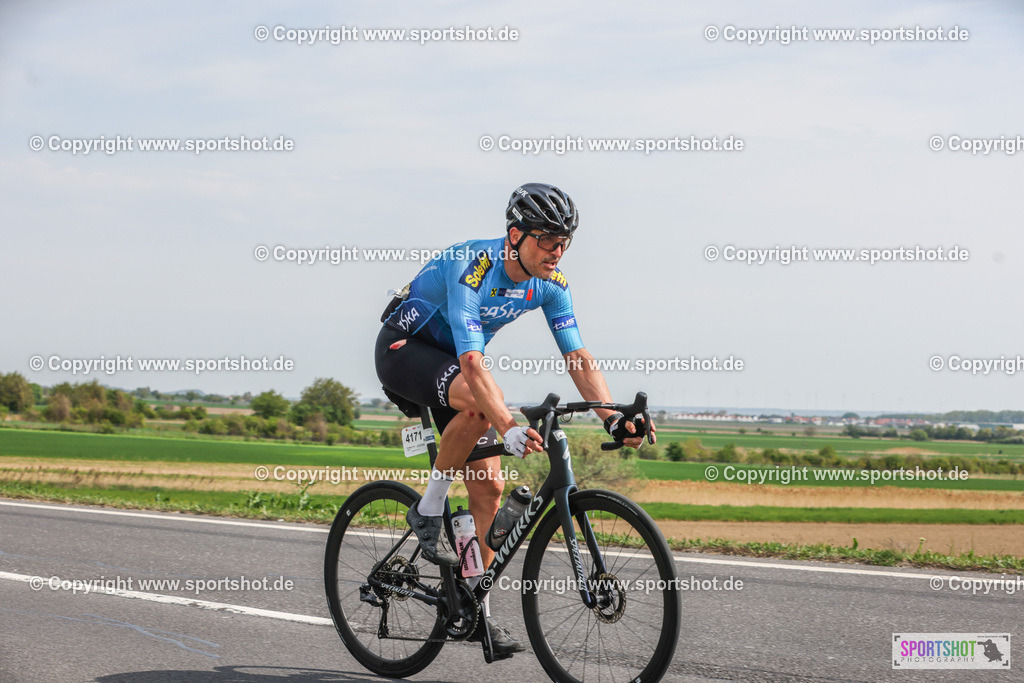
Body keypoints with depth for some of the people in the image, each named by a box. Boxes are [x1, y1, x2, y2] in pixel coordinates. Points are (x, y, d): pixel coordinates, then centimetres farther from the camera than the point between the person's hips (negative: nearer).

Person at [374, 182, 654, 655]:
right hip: (404, 348, -7)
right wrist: (509, 429, -53)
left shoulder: (550, 284, -12)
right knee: (481, 404, -37)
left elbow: (577, 358, -12)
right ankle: (428, 510, -18)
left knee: (489, 487, -3)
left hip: (453, 358, 7)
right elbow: (471, 363, -41)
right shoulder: (472, 266, -33)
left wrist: (613, 418, -27)